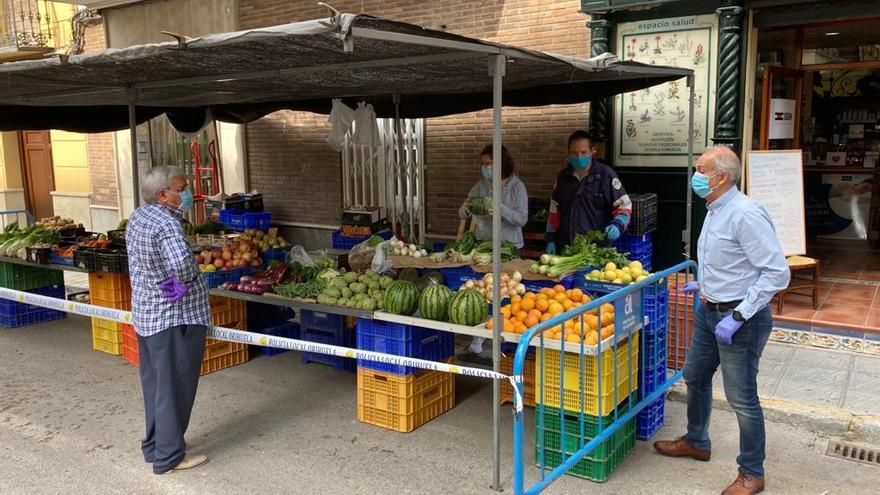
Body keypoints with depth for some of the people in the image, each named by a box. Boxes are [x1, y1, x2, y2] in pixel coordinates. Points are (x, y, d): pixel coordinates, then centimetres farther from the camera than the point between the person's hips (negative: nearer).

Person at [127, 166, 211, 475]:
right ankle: (168, 457, 11)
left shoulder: (137, 217, 7)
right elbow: (181, 262, -39)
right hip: (175, 317, -9)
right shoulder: (167, 224, -21)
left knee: (154, 382, 19)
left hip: (145, 314, 9)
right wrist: (186, 280, -19)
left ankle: (154, 446, 32)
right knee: (174, 387, 2)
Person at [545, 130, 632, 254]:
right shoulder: (563, 176, 8)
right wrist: (551, 239, 10)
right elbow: (555, 211, 15)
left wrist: (617, 225, -22)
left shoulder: (605, 174, -6)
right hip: (566, 247, 4)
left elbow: (624, 205, -3)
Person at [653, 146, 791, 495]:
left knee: (742, 398, 2)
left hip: (741, 319, -10)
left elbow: (777, 273, -25)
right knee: (695, 377, 22)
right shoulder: (715, 211, 8)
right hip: (709, 311, 10)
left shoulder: (745, 214, -22)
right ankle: (696, 443, 43)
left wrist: (737, 316, -25)